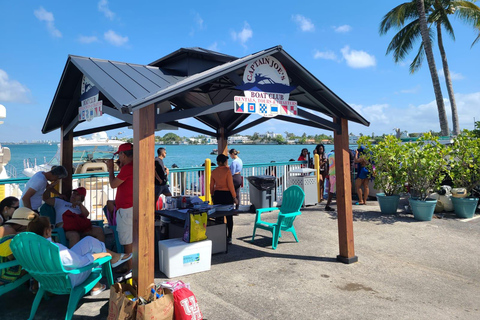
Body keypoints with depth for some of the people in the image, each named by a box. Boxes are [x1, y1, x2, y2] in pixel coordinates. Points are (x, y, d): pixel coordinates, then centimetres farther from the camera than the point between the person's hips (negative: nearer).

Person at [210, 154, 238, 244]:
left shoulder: (214, 172, 2)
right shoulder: (227, 171, -12)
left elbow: (211, 186, 8)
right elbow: (230, 185, -12)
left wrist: (213, 195, 20)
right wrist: (234, 197, -5)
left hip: (217, 195, 4)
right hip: (226, 194, -4)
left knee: (218, 216, 10)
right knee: (229, 217, 5)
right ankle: (229, 238, 8)